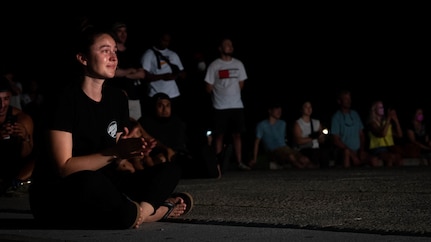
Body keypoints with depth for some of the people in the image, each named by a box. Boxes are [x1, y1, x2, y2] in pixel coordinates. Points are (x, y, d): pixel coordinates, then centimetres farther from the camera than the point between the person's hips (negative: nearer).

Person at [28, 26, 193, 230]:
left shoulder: (118, 98, 6)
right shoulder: (64, 101, -15)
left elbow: (113, 163, 8)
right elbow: (64, 168, -21)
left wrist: (127, 152, -16)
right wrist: (114, 151, -28)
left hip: (99, 189, 7)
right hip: (56, 197, -7)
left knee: (168, 171, -3)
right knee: (89, 182, -40)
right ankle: (157, 209, -17)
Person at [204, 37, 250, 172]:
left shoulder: (238, 64, 8)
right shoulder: (214, 66, -3)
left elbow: (241, 84, 14)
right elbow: (209, 88, -2)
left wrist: (231, 94, 10)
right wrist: (221, 95, 8)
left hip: (237, 105, 3)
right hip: (220, 106, -3)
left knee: (237, 134, 4)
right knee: (219, 135, -1)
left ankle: (239, 162, 6)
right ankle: (218, 163, 2)